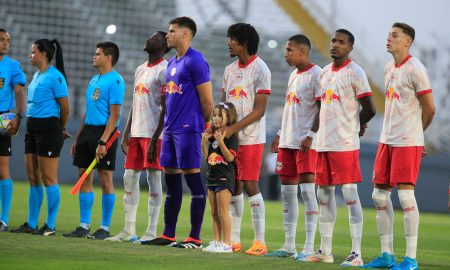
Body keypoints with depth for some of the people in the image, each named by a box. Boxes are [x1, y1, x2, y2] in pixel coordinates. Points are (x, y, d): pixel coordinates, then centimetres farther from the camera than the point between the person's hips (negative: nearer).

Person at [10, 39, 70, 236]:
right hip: (32, 128, 9)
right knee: (33, 179, 10)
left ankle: (50, 226, 0)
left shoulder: (55, 77, -12)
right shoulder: (36, 75, 15)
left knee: (48, 179, -5)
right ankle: (31, 225, 15)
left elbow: (65, 108, -11)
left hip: (48, 129, -9)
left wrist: (60, 129, 4)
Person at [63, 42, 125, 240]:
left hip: (104, 132, -9)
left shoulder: (115, 81, -10)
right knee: (84, 178, 7)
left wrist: (102, 142, -22)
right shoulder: (94, 80, 18)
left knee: (105, 179, -4)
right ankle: (84, 227, 11)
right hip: (88, 130, 9)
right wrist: (77, 138, 19)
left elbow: (114, 115, -15)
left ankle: (105, 228, 1)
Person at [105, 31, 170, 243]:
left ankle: (151, 232, 0)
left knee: (154, 180, -4)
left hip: (153, 135, -8)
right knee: (129, 178, 7)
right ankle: (129, 230, 12)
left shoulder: (164, 70, -9)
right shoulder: (140, 70, 18)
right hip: (136, 133, 8)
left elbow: (165, 108, -14)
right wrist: (126, 134, 18)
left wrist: (155, 138, -19)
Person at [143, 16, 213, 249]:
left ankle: (195, 238, -3)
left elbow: (207, 101, -11)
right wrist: (169, 122, 17)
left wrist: (204, 127, -2)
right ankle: (168, 235, 15)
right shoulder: (172, 63, 17)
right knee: (171, 179, 10)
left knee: (193, 180, -5)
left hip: (188, 129, -9)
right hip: (170, 129, 9)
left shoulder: (195, 61, -11)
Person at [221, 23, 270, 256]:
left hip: (251, 138, -6)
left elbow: (259, 110, -13)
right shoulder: (229, 70, 13)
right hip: (230, 137, 6)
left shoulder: (260, 70, -9)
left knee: (250, 185, -9)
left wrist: (233, 128, -19)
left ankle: (260, 241, -7)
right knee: (234, 187, 7)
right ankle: (234, 240, 11)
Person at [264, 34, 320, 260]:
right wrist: (280, 134, 20)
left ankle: (309, 247, -8)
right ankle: (289, 246, 14)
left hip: (306, 142, -9)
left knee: (307, 190, -10)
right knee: (287, 191, 9)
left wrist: (311, 136, -20)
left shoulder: (316, 74, -10)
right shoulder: (293, 75, 18)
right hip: (288, 141, 9)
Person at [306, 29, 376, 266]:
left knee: (350, 194, -9)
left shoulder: (355, 73, -9)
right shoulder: (325, 72, 16)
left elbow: (369, 109, -10)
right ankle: (325, 251, 19)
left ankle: (356, 254, -9)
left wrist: (355, 126, 6)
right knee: (324, 193, 11)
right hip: (324, 143, 8)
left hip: (345, 144, -8)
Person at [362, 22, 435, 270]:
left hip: (407, 142, -9)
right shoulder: (388, 68, 13)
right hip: (386, 140, 9)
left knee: (405, 194, -10)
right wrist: (390, 131, 13)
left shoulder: (415, 70, -11)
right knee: (379, 194, 8)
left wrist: (413, 133, 6)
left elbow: (429, 109, -7)